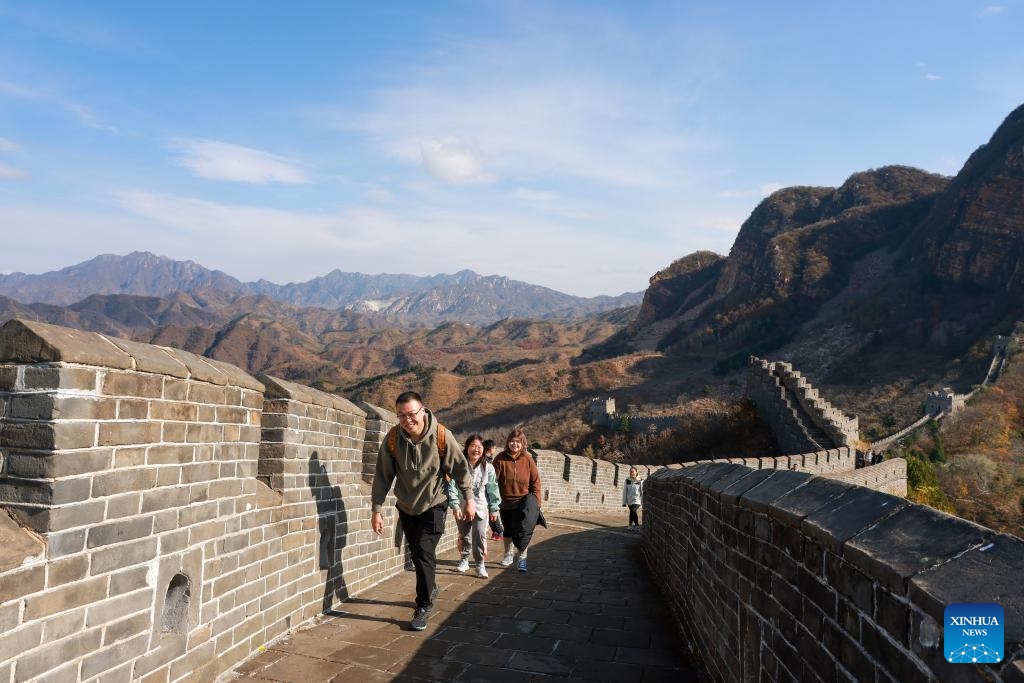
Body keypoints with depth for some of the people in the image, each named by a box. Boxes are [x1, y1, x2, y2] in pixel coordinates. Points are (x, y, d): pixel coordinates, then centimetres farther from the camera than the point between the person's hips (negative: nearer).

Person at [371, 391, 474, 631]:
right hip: (406, 506, 3)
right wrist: (376, 510, -6)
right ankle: (430, 588, 41)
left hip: (434, 505, -3)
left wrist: (468, 499, -3)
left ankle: (423, 607, 0)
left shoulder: (441, 436, -21)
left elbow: (460, 468, -10)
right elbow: (382, 476, -7)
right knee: (417, 554, 15)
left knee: (424, 553, -13)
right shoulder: (392, 438, -15)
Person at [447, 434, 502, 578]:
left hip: (481, 507, -1)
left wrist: (494, 508, 2)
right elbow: (452, 486, -9)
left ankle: (480, 564, 1)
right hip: (462, 507, 1)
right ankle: (464, 560, 33)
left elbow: (492, 489, 1)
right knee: (464, 536, 14)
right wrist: (454, 505, -15)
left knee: (480, 535, -12)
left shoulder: (488, 467, -4)